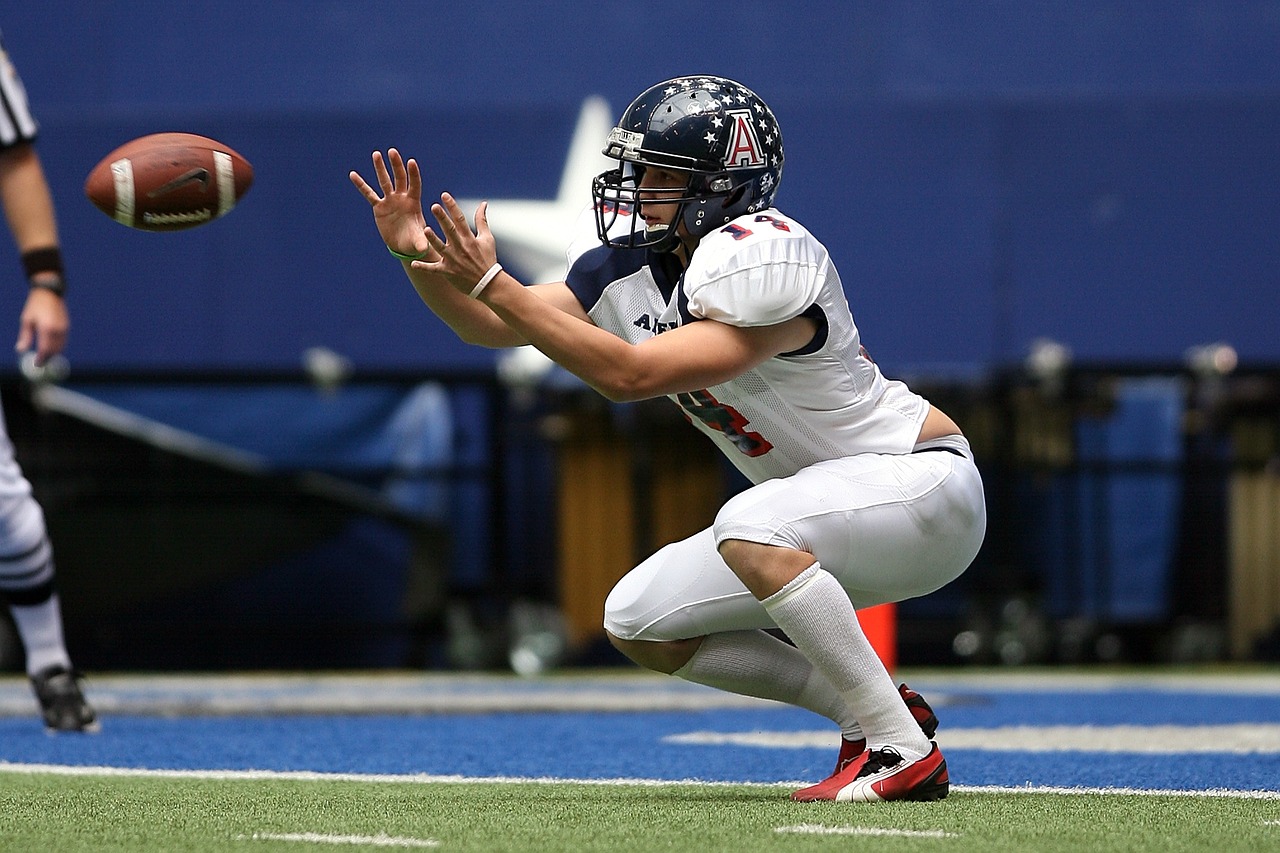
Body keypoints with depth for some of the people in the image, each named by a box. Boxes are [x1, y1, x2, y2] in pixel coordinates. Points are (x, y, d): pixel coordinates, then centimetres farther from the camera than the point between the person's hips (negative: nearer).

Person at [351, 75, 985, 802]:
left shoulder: (762, 262, -26)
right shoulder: (634, 265, 0)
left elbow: (631, 373, -33)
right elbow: (489, 327, 4)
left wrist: (491, 282, -34)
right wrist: (421, 258, -15)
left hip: (920, 482, -9)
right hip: (827, 503, 9)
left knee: (751, 530, -36)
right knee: (639, 624, 4)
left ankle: (904, 751, -26)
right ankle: (869, 710, 9)